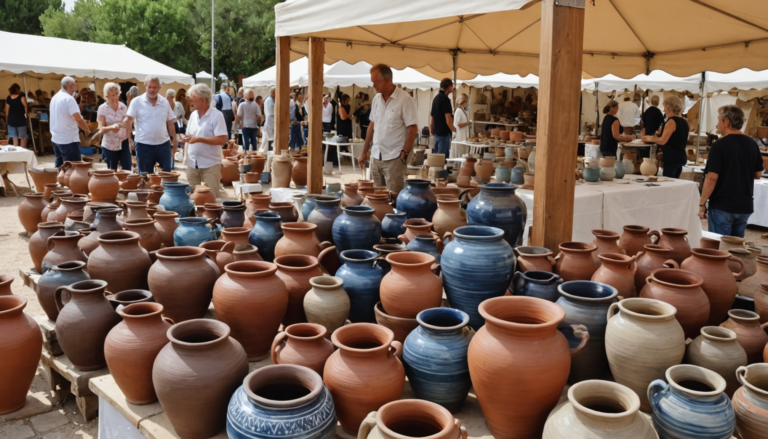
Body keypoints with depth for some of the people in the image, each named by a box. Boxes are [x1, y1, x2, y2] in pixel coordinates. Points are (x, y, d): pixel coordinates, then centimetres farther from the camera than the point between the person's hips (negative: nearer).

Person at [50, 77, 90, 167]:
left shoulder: (55, 98, 12)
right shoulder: (69, 99, -16)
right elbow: (78, 119, -23)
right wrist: (88, 130, -11)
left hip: (56, 138, 9)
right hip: (68, 140, -9)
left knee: (59, 166, 16)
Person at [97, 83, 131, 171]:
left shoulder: (123, 107, 1)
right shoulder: (102, 108, -7)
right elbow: (101, 129, -10)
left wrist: (129, 141, 8)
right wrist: (112, 127, -30)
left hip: (124, 143, 2)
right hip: (109, 145, -2)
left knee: (127, 169, -3)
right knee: (112, 171, 8)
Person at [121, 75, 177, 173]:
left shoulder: (165, 102, 6)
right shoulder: (136, 102, -3)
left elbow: (170, 123, 10)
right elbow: (128, 119, -7)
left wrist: (174, 140, 6)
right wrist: (126, 122, -31)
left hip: (163, 144, 2)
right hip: (144, 146, -2)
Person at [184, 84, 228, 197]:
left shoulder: (216, 115, -9)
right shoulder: (193, 115, 11)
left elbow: (222, 140, -17)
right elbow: (189, 137, 19)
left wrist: (199, 139, -20)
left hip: (210, 165, -6)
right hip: (192, 164, 6)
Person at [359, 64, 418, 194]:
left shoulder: (405, 99, -10)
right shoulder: (376, 99, 9)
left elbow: (413, 129, -11)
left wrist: (404, 154, -14)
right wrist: (364, 152, 14)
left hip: (394, 158, -6)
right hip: (375, 156, 6)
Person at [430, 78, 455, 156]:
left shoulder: (436, 98, 13)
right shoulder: (445, 99, -14)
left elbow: (432, 116, 19)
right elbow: (448, 118, -19)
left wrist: (431, 129, 26)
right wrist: (453, 129, -10)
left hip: (436, 131, 9)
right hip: (444, 132, -9)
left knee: (436, 154, 12)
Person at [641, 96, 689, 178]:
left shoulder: (672, 121, -13)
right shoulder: (684, 122, 14)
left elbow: (662, 141, -18)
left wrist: (651, 139, -1)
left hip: (671, 159, -9)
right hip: (681, 157, 9)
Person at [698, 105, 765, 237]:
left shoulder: (720, 145, -15)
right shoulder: (752, 144, 4)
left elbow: (712, 178, -19)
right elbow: (758, 174, 12)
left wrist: (702, 204, -11)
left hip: (722, 206, -6)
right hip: (745, 206, 6)